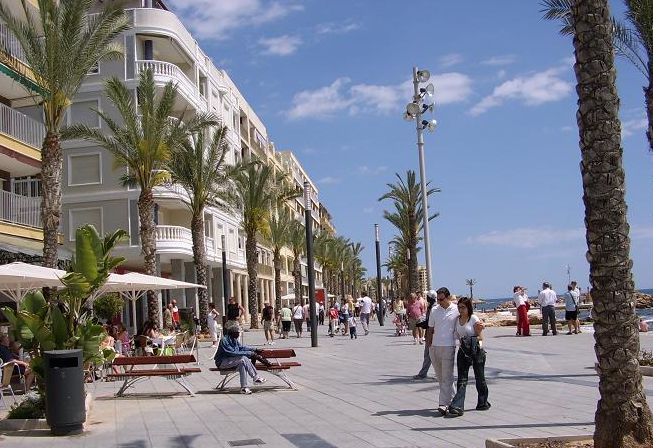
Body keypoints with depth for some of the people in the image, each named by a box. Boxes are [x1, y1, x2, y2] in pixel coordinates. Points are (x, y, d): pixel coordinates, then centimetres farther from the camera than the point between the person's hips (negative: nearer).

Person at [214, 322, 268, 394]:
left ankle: (244, 387, -21)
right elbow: (233, 353, -27)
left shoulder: (234, 339, 5)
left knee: (242, 363, -20)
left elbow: (241, 347, 20)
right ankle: (256, 378, -18)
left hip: (230, 360, 9)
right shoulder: (224, 340, -21)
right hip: (222, 363, -9)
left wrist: (255, 349, 12)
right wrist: (249, 353, -27)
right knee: (243, 359, -26)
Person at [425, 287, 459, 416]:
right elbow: (430, 330, 13)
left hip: (449, 347, -5)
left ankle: (443, 404, -9)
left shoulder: (457, 310, -2)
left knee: (447, 377, -7)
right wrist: (429, 346, 8)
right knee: (440, 377, 11)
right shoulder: (434, 310, 8)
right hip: (434, 347, 5)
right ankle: (452, 399, 26)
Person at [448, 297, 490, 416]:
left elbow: (480, 338, -7)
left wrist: (479, 330, -25)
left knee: (479, 378, 9)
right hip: (463, 352, 4)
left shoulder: (474, 319, -8)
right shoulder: (457, 319, 7)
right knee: (462, 380, -4)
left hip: (477, 351, -4)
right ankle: (457, 407, -11)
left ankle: (483, 403, 27)